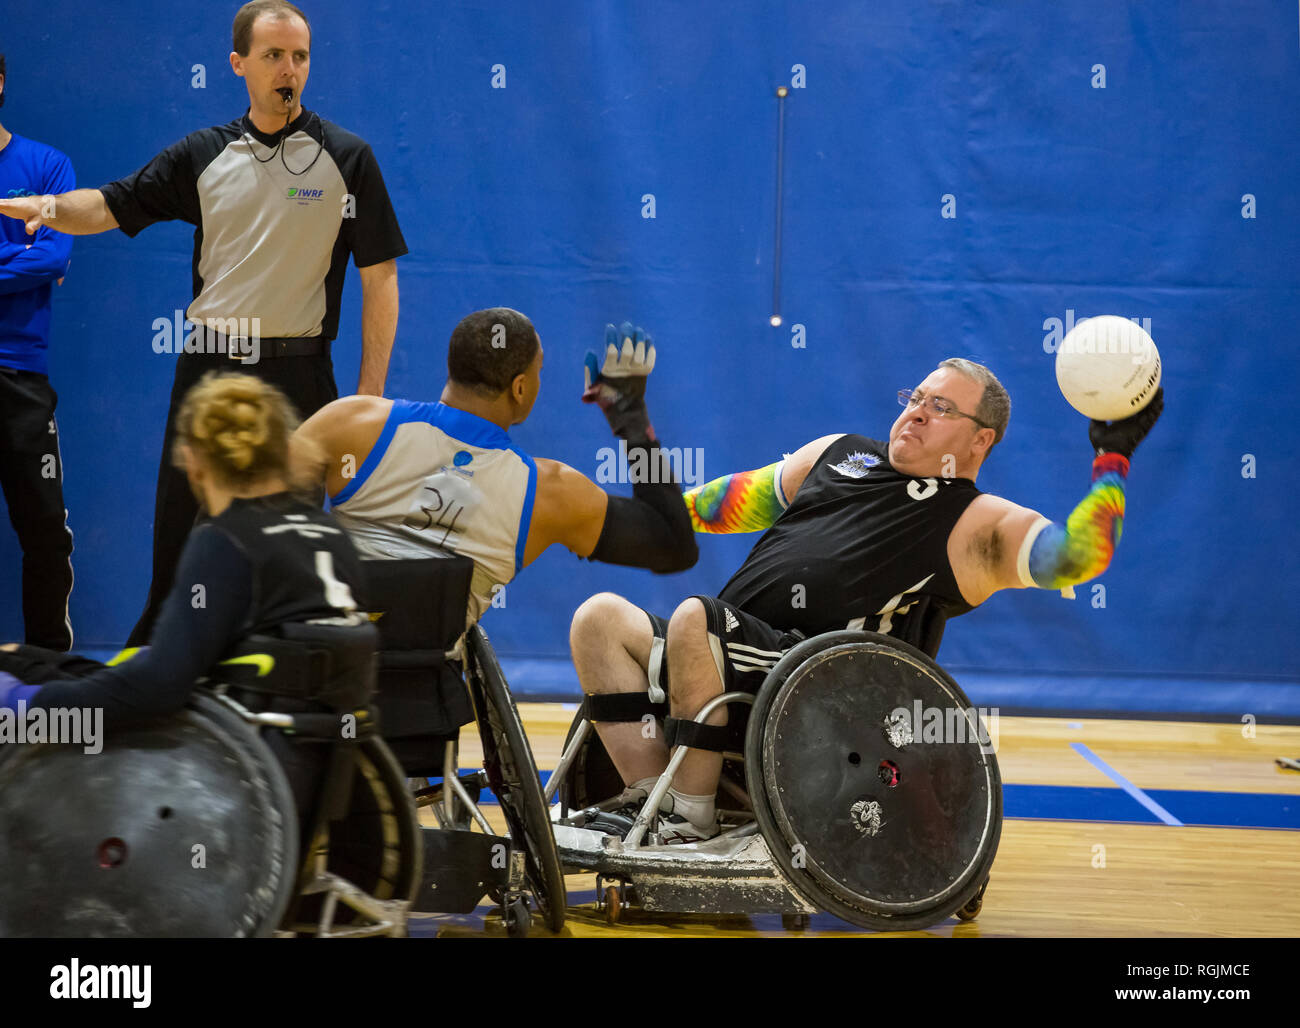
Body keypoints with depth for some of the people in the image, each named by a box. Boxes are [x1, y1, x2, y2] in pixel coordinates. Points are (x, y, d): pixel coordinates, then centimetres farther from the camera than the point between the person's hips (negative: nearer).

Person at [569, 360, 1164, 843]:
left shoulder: (979, 525, 6)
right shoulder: (839, 454, 26)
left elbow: (1076, 554, -9)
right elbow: (745, 499, 37)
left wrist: (1113, 457, -8)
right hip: (718, 648, 7)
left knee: (693, 619, -32)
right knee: (600, 617, -10)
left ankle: (692, 817, -20)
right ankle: (648, 797, -17)